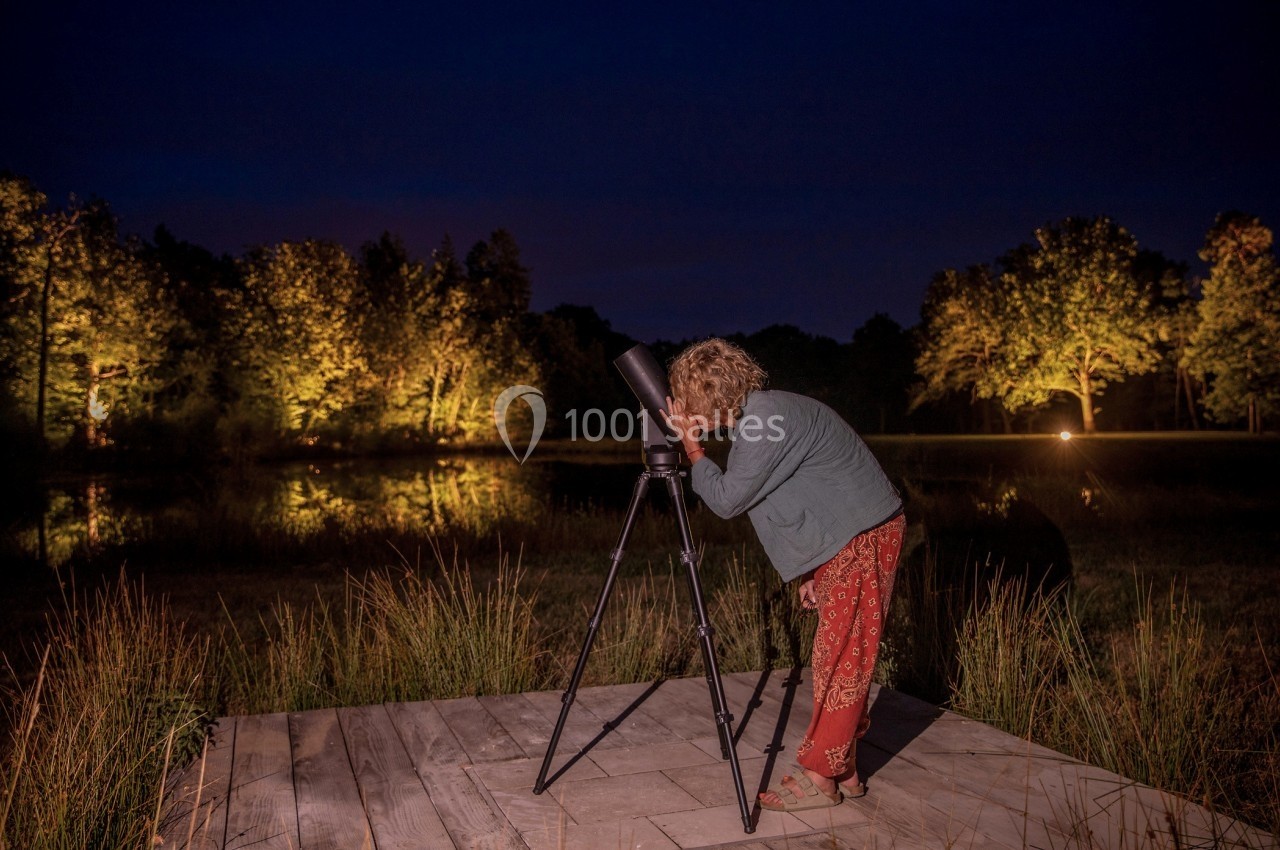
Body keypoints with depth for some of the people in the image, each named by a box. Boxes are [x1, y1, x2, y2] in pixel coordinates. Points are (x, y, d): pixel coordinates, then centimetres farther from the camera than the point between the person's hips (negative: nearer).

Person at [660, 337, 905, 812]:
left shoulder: (767, 420, -20)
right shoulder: (754, 417, 11)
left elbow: (727, 500, -17)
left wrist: (691, 446, -6)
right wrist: (808, 568, 17)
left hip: (864, 536, -10)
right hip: (843, 540, 10)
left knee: (839, 658, -5)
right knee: (839, 658, 12)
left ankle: (819, 777, 2)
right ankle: (843, 772, 20)